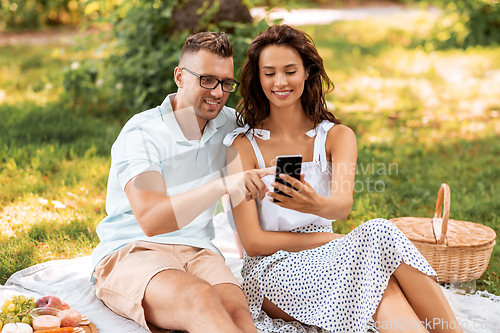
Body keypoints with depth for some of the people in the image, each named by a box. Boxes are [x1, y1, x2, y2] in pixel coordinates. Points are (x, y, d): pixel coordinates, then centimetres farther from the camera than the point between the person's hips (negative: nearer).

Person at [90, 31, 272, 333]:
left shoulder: (231, 124, 10)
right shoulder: (141, 133, -8)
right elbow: (150, 220, -22)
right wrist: (222, 185, -36)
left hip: (197, 252, 4)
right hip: (129, 252, -4)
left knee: (236, 308, -33)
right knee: (201, 299, -38)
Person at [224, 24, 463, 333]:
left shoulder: (337, 136, 6)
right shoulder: (243, 146, -3)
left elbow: (343, 203, -15)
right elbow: (253, 242, -8)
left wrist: (317, 204, -40)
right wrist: (335, 240, -12)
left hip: (325, 262, 4)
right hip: (272, 270, -3)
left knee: (383, 281, -33)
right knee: (380, 234, -29)